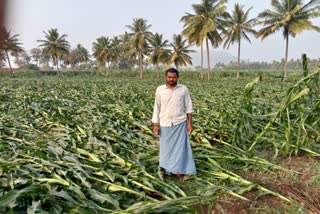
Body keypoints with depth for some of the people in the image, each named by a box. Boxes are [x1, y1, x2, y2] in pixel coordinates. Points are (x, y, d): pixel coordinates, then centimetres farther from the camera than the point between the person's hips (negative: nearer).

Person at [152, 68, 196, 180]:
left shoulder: (183, 89, -3)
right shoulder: (160, 90, -2)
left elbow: (188, 107, 1)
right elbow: (156, 108, 3)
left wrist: (190, 123, -4)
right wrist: (155, 125, 0)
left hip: (180, 124, 0)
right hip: (165, 124, 1)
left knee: (180, 148, 2)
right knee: (166, 147, 10)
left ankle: (179, 171, 15)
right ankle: (166, 169, 27)